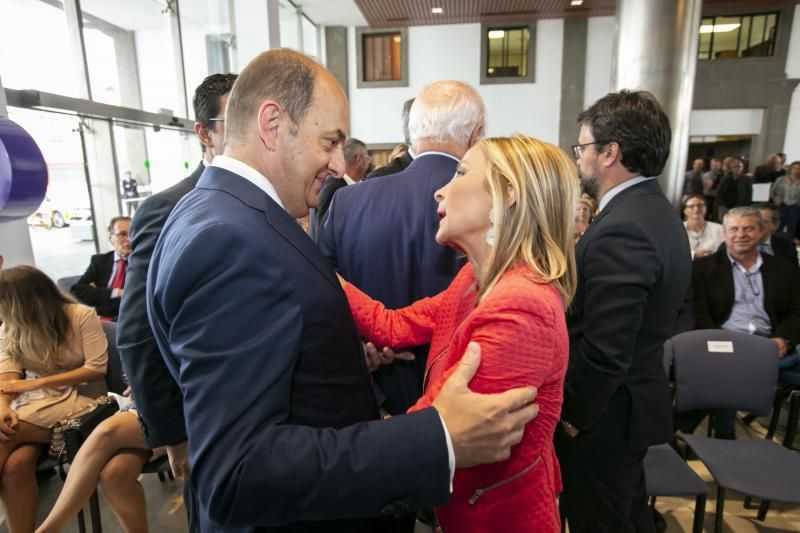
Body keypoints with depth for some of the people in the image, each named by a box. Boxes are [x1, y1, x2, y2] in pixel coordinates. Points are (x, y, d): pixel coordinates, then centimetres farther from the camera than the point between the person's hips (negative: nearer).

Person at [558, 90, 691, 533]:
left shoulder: (622, 230, -27)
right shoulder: (656, 210, 4)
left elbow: (603, 352, -27)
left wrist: (571, 415, -15)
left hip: (605, 414, -9)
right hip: (638, 399, 9)